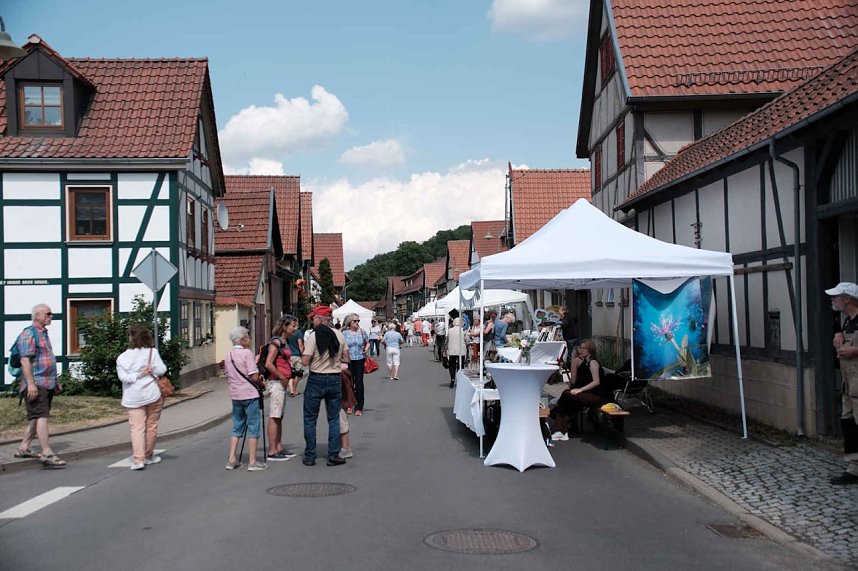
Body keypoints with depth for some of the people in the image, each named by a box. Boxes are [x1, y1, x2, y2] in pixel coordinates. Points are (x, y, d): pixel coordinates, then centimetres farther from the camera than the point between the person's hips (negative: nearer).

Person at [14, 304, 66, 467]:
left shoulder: (43, 333, 20)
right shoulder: (29, 333, -9)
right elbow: (25, 360, -17)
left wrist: (56, 381, 27)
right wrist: (30, 383, -24)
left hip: (48, 384, 10)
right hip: (36, 384, -10)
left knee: (36, 418, 13)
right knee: (41, 417, -13)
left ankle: (23, 448, 21)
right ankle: (46, 453, -15)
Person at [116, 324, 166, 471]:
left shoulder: (122, 358, -1)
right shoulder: (152, 352, -5)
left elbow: (122, 376, -9)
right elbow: (161, 370, -10)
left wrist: (138, 375, -5)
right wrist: (151, 370, 6)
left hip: (133, 397, 1)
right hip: (152, 393, 0)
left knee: (137, 427, -1)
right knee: (151, 426, 13)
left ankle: (139, 459, -13)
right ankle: (148, 456, 25)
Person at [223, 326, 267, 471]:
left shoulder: (228, 356, 11)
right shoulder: (246, 353, -13)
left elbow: (229, 377, 16)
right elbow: (254, 377, -17)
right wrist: (261, 385, 2)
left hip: (235, 395, 7)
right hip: (250, 394, -7)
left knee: (237, 427, 16)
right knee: (254, 427, 0)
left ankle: (231, 459, 12)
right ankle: (252, 462, 1)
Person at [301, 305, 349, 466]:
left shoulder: (314, 336, -12)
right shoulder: (339, 335, 3)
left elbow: (305, 361, -14)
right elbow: (346, 359, 8)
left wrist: (302, 353, 6)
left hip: (316, 380, -4)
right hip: (335, 380, 4)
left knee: (310, 419, 7)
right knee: (334, 419, 10)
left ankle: (310, 456, 9)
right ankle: (334, 456, 8)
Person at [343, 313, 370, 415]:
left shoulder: (362, 332, 4)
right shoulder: (344, 333, 0)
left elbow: (367, 343, 16)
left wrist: (366, 349, -2)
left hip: (360, 360, 0)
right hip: (348, 360, 0)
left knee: (359, 383, -1)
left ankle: (358, 408, 5)